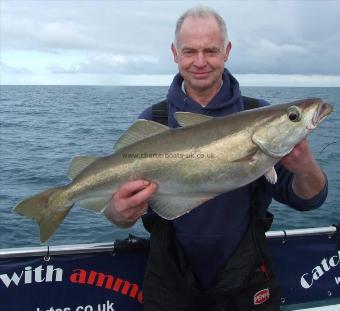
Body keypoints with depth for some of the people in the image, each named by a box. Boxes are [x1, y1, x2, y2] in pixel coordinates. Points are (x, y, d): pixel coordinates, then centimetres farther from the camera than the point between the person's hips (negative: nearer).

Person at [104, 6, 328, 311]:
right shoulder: (153, 121, -6)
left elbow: (308, 199, -8)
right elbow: (122, 204, -9)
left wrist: (304, 168, -31)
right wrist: (120, 213, -33)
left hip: (247, 284, 1)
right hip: (171, 283, 0)